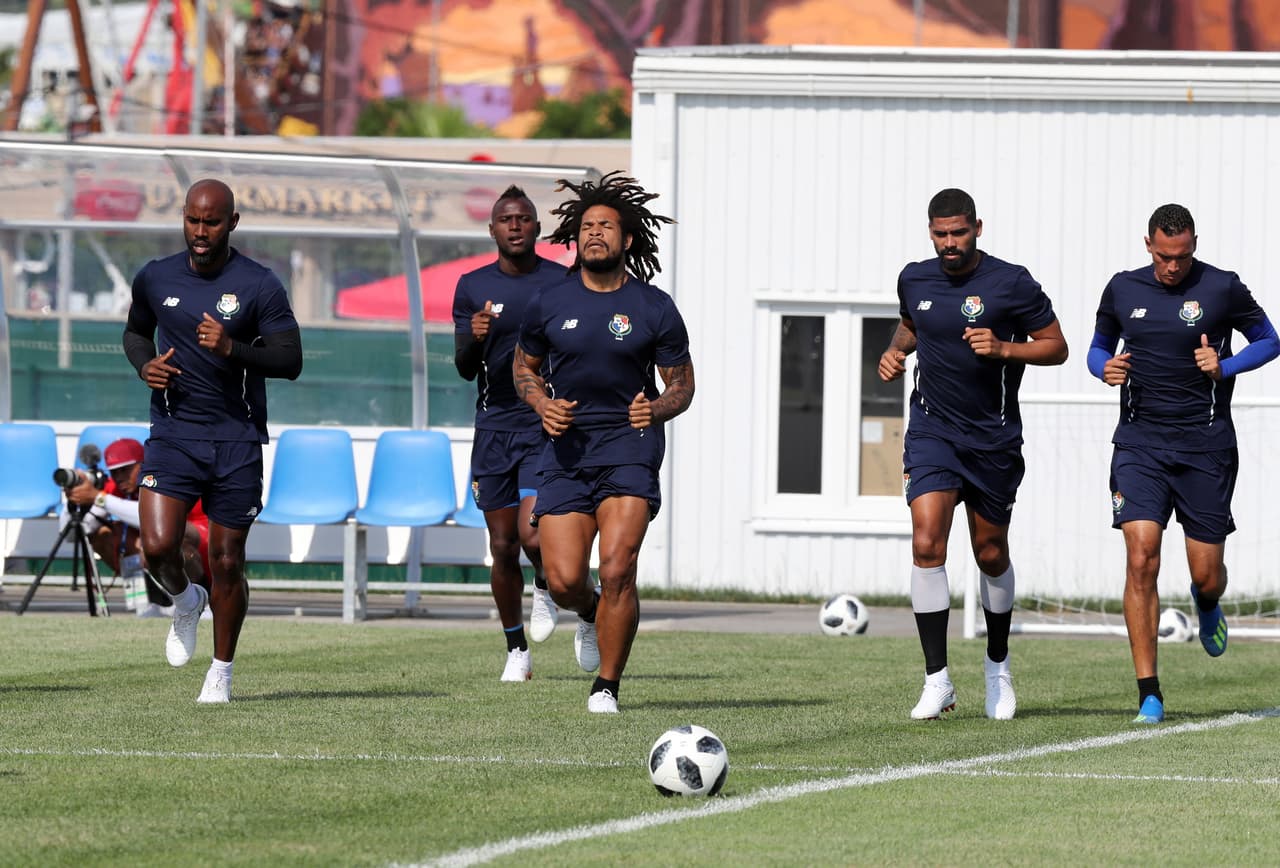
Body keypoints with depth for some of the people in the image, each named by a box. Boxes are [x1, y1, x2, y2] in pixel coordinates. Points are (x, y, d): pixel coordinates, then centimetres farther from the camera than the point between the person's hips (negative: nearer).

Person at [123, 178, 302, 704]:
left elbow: (290, 361, -7)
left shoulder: (259, 285, -6)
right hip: (172, 435, 2)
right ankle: (185, 602, 19)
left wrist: (233, 350, -23)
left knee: (226, 562, 3)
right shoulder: (155, 279, 4)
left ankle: (221, 673, 20)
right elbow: (136, 330, 23)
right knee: (158, 547, -16)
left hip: (236, 441, -2)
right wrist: (144, 364, 0)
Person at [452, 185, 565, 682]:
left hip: (547, 428, -2)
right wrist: (473, 339, -20)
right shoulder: (472, 287, 6)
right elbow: (464, 369, 1)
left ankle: (547, 587, 17)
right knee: (503, 547, 3)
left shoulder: (563, 284, 1)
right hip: (493, 430, 2)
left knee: (532, 535, -18)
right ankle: (516, 652, 16)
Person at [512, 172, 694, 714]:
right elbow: (524, 366, 19)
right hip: (566, 449, 2)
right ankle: (591, 613, 31)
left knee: (617, 571, -17)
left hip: (630, 448, -2)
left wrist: (656, 410, -15)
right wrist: (542, 405, -2)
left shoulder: (654, 309, -1)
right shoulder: (549, 304, 3)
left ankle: (607, 686, -1)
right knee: (564, 581, -8)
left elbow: (681, 384, 7)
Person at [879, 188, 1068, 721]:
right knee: (927, 543, -17)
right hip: (932, 431, 2)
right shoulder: (915, 280, 3)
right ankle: (937, 680, -14)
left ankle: (997, 664, 36)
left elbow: (1056, 347, -4)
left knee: (991, 553, 10)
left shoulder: (1011, 283, -9)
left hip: (993, 437, -1)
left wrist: (1004, 348, -20)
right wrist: (895, 352, 4)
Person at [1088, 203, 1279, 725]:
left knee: (1207, 575, 2)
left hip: (1205, 445, -1)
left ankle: (1207, 605, 44)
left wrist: (1224, 366, -9)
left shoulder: (1222, 289, -3)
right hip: (1140, 442, 1)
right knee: (1140, 559, -14)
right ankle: (1149, 695, -11)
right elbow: (1099, 346, 20)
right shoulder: (1123, 290, 6)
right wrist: (1105, 367, -4)